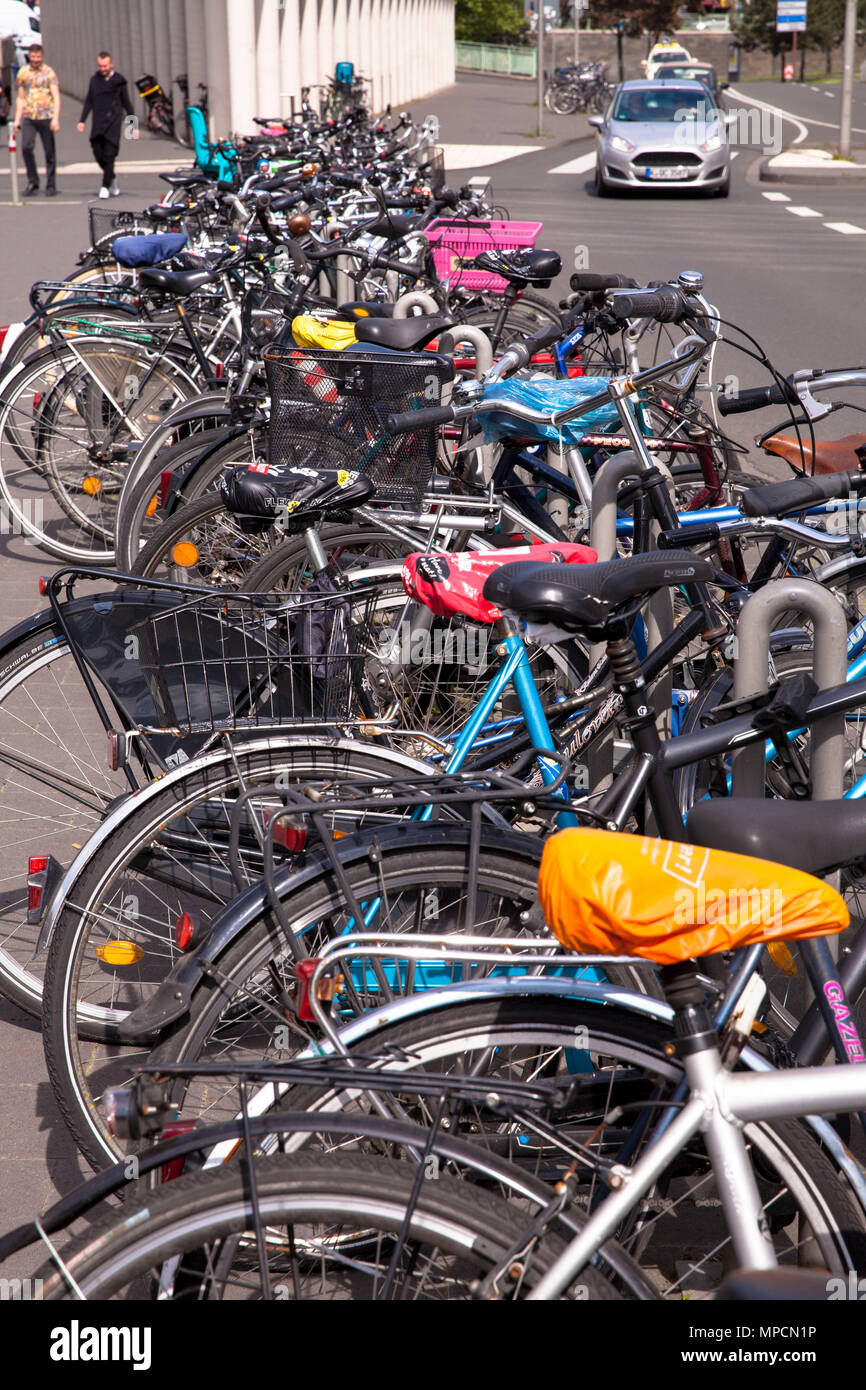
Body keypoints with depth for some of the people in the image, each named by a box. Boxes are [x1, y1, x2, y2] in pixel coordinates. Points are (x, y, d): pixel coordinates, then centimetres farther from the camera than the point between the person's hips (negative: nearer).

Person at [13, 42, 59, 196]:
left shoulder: (49, 72, 0)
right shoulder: (23, 72, 11)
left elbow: (56, 97, -5)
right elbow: (20, 98, 17)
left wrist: (55, 118, -16)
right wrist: (17, 119, 12)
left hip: (46, 117, -3)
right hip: (28, 118, 3)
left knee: (49, 151, 2)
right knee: (26, 147, -12)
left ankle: (51, 185, 12)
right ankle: (32, 182, 1)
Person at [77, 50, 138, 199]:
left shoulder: (119, 81, 1)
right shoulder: (94, 79, 10)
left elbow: (127, 104, 5)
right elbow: (89, 101, 15)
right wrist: (82, 121, 6)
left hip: (113, 123, -4)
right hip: (97, 124, 4)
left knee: (109, 155, -8)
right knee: (98, 154, 2)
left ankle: (105, 187, -3)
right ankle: (112, 180, 25)